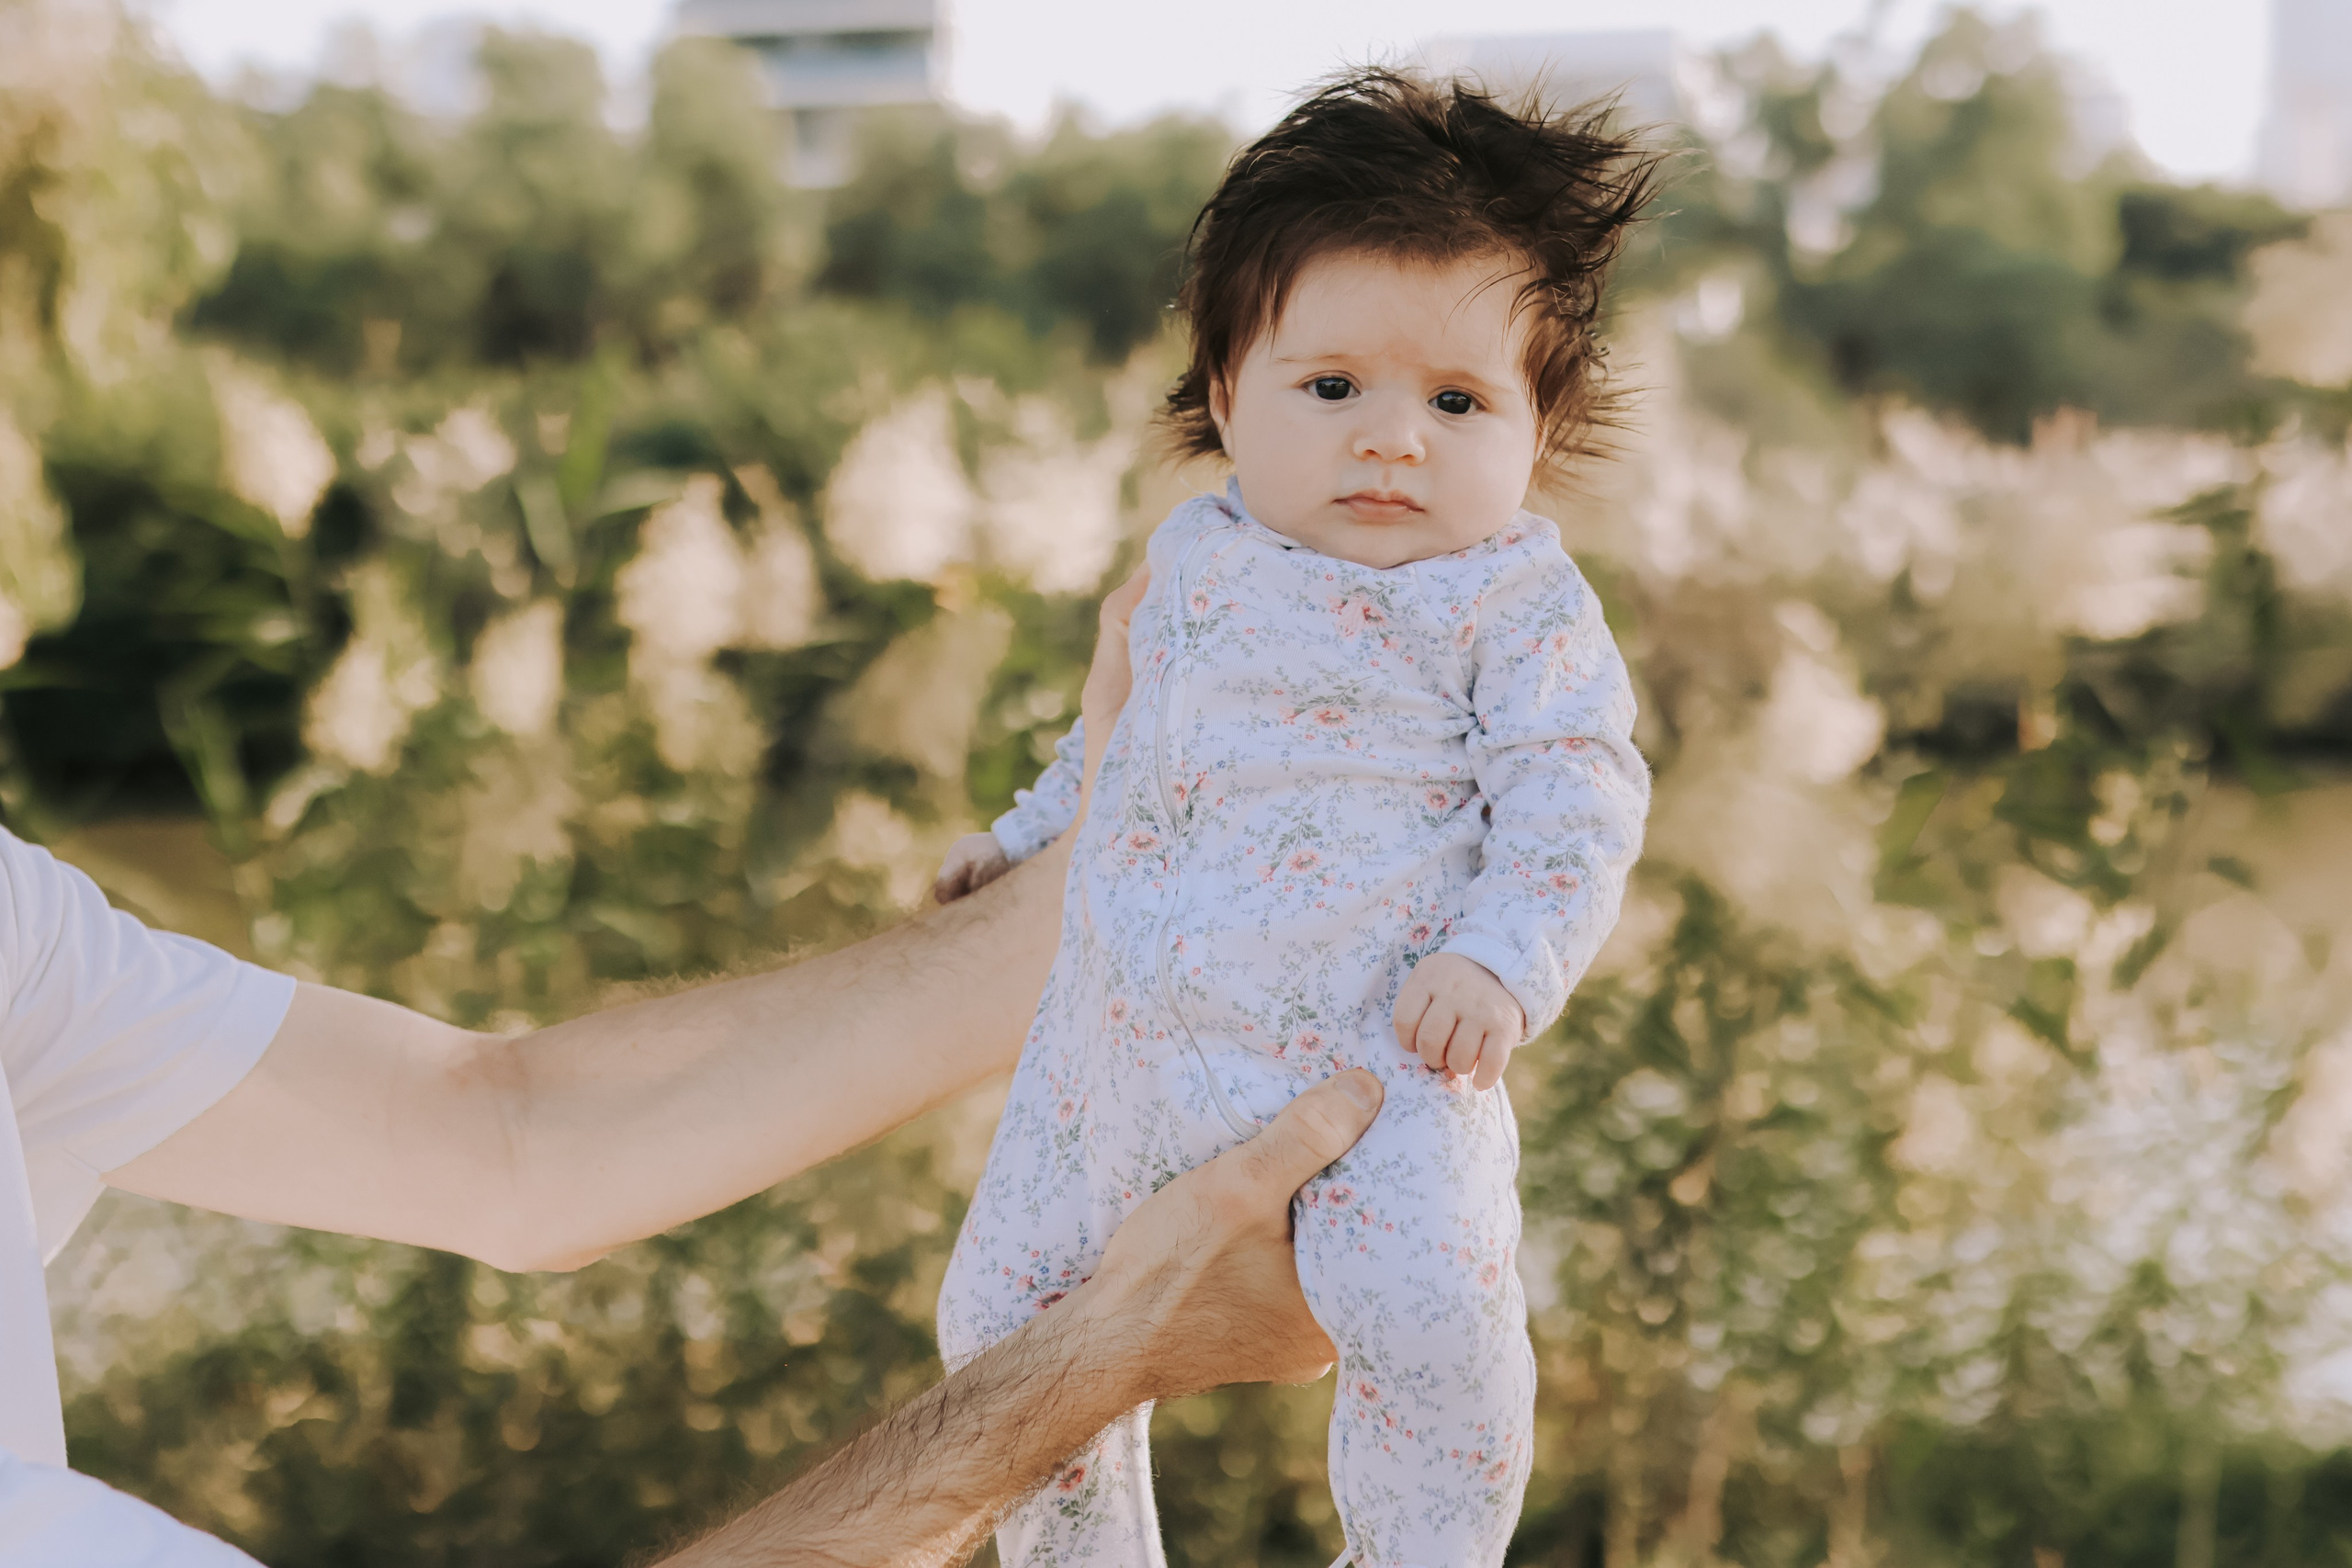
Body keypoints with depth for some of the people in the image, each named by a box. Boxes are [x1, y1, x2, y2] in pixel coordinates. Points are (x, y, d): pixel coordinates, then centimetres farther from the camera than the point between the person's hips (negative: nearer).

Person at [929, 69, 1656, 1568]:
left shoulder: (1516, 599, -3)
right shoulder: (1195, 554, 14)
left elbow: (1575, 800, -8)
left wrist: (1502, 963, -21)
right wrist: (1025, 835, 36)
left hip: (1374, 1049, -6)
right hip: (1130, 1034, 6)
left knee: (1426, 1298, -30)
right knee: (1006, 1306, 11)